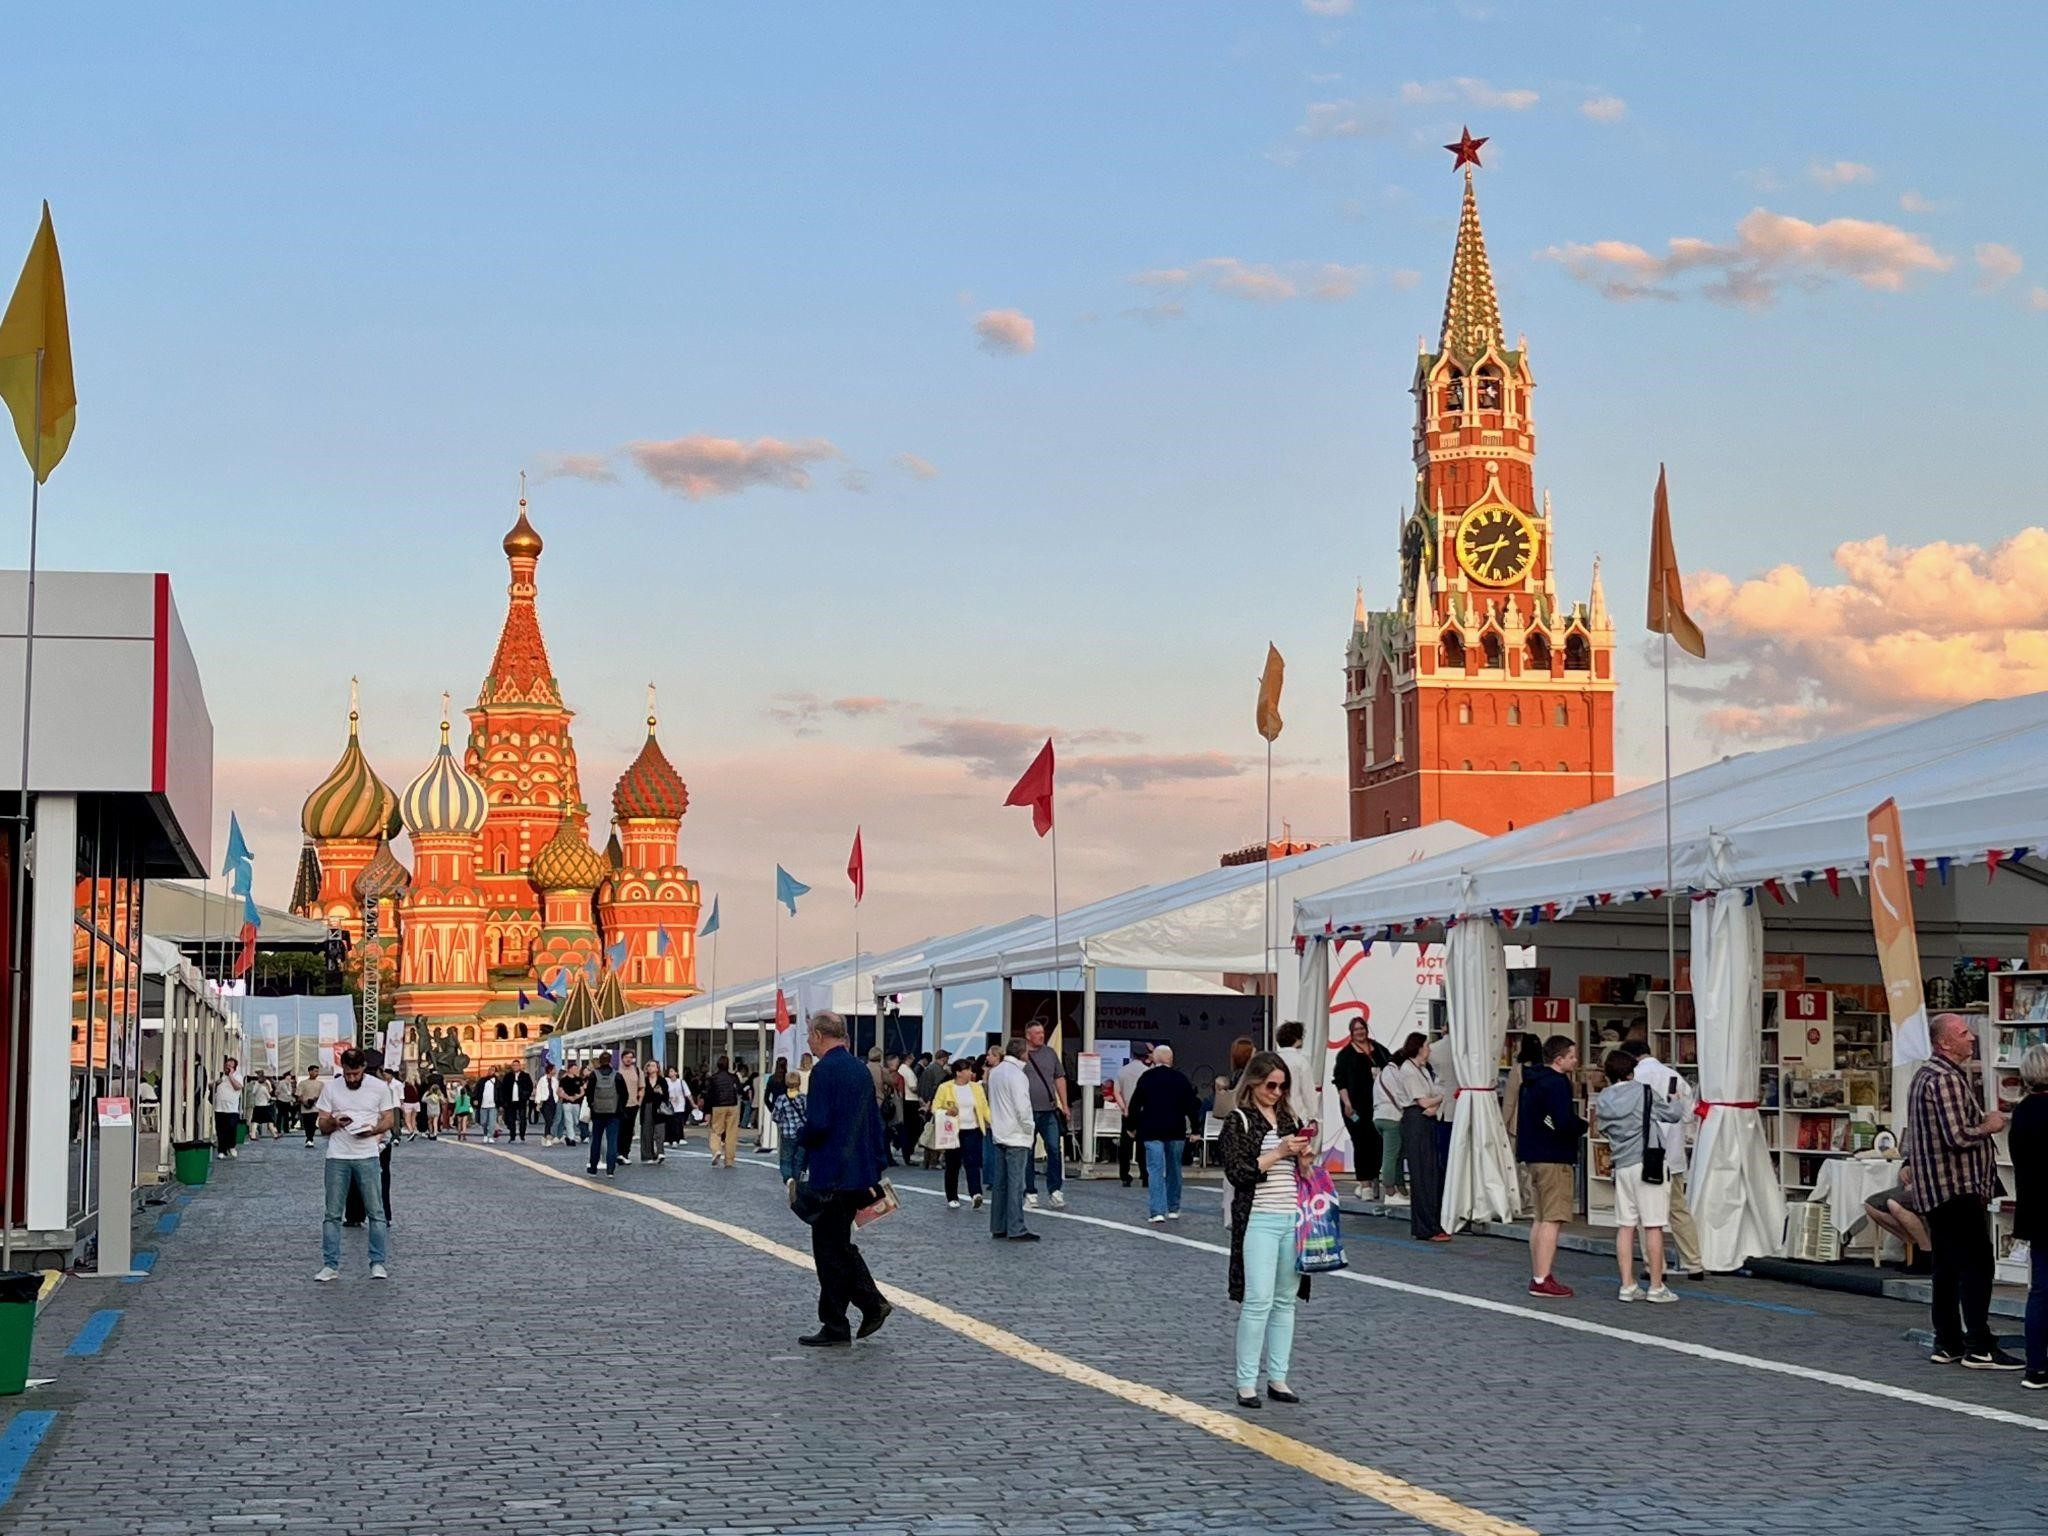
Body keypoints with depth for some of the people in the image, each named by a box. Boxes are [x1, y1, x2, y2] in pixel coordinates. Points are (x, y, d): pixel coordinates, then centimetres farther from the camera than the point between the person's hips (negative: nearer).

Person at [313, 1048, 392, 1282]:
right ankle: (330, 1265, 7)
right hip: (337, 1158, 1)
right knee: (332, 1214, 2)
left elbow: (389, 1119, 6)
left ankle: (378, 1263, 4)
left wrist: (373, 1129, -15)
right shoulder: (330, 1088, 2)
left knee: (376, 1211, -2)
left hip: (367, 1157, -1)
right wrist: (334, 1122, -17)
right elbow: (322, 1127, 5)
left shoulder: (379, 1088, 0)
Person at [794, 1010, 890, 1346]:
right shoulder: (861, 1070, 11)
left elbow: (817, 1123, -23)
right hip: (860, 1174, 8)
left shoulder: (824, 1070, -15)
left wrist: (803, 1140, -1)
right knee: (840, 1243, 19)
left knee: (829, 1248, 0)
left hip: (831, 1176, -8)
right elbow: (875, 1124, 15)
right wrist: (876, 1172, 19)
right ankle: (872, 1303, 11)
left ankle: (835, 1326, 5)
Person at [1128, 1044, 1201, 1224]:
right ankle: (1173, 1209, 23)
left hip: (1151, 1131, -2)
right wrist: (1195, 1128, 7)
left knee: (1155, 1170, -5)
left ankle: (1157, 1211, -15)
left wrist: (1132, 1126, 13)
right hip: (1176, 1131, 2)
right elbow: (1192, 1105, 0)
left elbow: (1135, 1105, 1)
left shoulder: (1146, 1078, -2)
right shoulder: (1181, 1078, 0)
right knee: (1174, 1169, 15)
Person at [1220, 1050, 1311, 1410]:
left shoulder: (1289, 1119, 14)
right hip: (1258, 1220, -6)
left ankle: (1278, 1378, 14)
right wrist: (1278, 1153, -17)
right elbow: (1236, 1172, -13)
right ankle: (1246, 1383, -3)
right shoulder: (1238, 1121, -4)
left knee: (1285, 1300, 7)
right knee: (1258, 1300, -9)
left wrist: (1304, 1158, -1)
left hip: (1292, 1218, 6)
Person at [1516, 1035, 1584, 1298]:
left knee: (1539, 1219, 15)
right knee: (1552, 1220, -7)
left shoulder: (1531, 1081, 14)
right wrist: (1584, 1126, -5)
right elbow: (1564, 1122, -25)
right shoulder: (1557, 1083, -16)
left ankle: (1537, 1275, 19)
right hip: (1554, 1158, -10)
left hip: (1532, 1156, 10)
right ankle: (1543, 1279, -9)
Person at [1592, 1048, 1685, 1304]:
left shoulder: (1602, 1100, 6)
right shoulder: (1643, 1092, -6)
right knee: (1653, 1226, -1)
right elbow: (1672, 1114, 6)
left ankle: (1627, 1285, 8)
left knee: (1625, 1226, 7)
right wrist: (1675, 1101, 27)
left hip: (1622, 1166, 5)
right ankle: (1656, 1287, 2)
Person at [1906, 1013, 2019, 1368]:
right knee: (1976, 1265, -9)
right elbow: (1958, 1136, -23)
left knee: (1948, 1267, 12)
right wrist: (1989, 1126, -7)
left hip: (1935, 1189, 11)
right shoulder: (1947, 1079, -16)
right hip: (1957, 1187, -11)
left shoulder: (1928, 1074, 18)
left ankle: (1947, 1344, 15)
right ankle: (1979, 1348, -11)